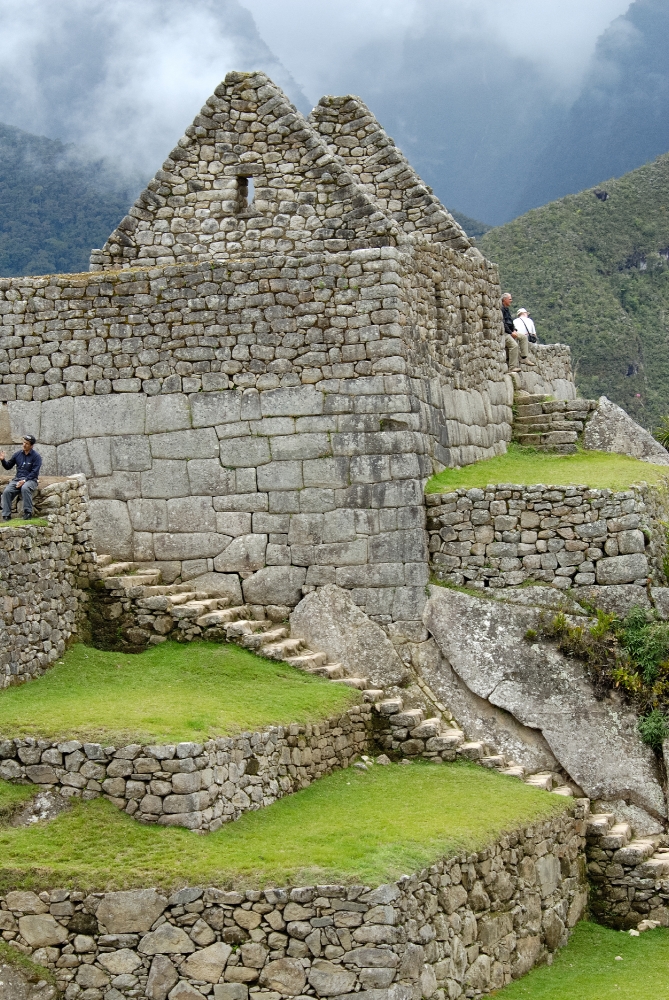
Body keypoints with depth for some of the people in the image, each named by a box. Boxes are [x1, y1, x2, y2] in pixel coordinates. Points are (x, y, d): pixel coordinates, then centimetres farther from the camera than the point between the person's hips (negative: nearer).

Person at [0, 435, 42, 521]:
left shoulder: (36, 456, -3)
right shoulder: (17, 454, 11)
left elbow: (34, 472, -10)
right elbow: (8, 466, 19)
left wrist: (24, 480, -21)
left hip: (30, 480, -4)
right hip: (17, 479, 4)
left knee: (25, 488, -39)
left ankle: (28, 512, -31)